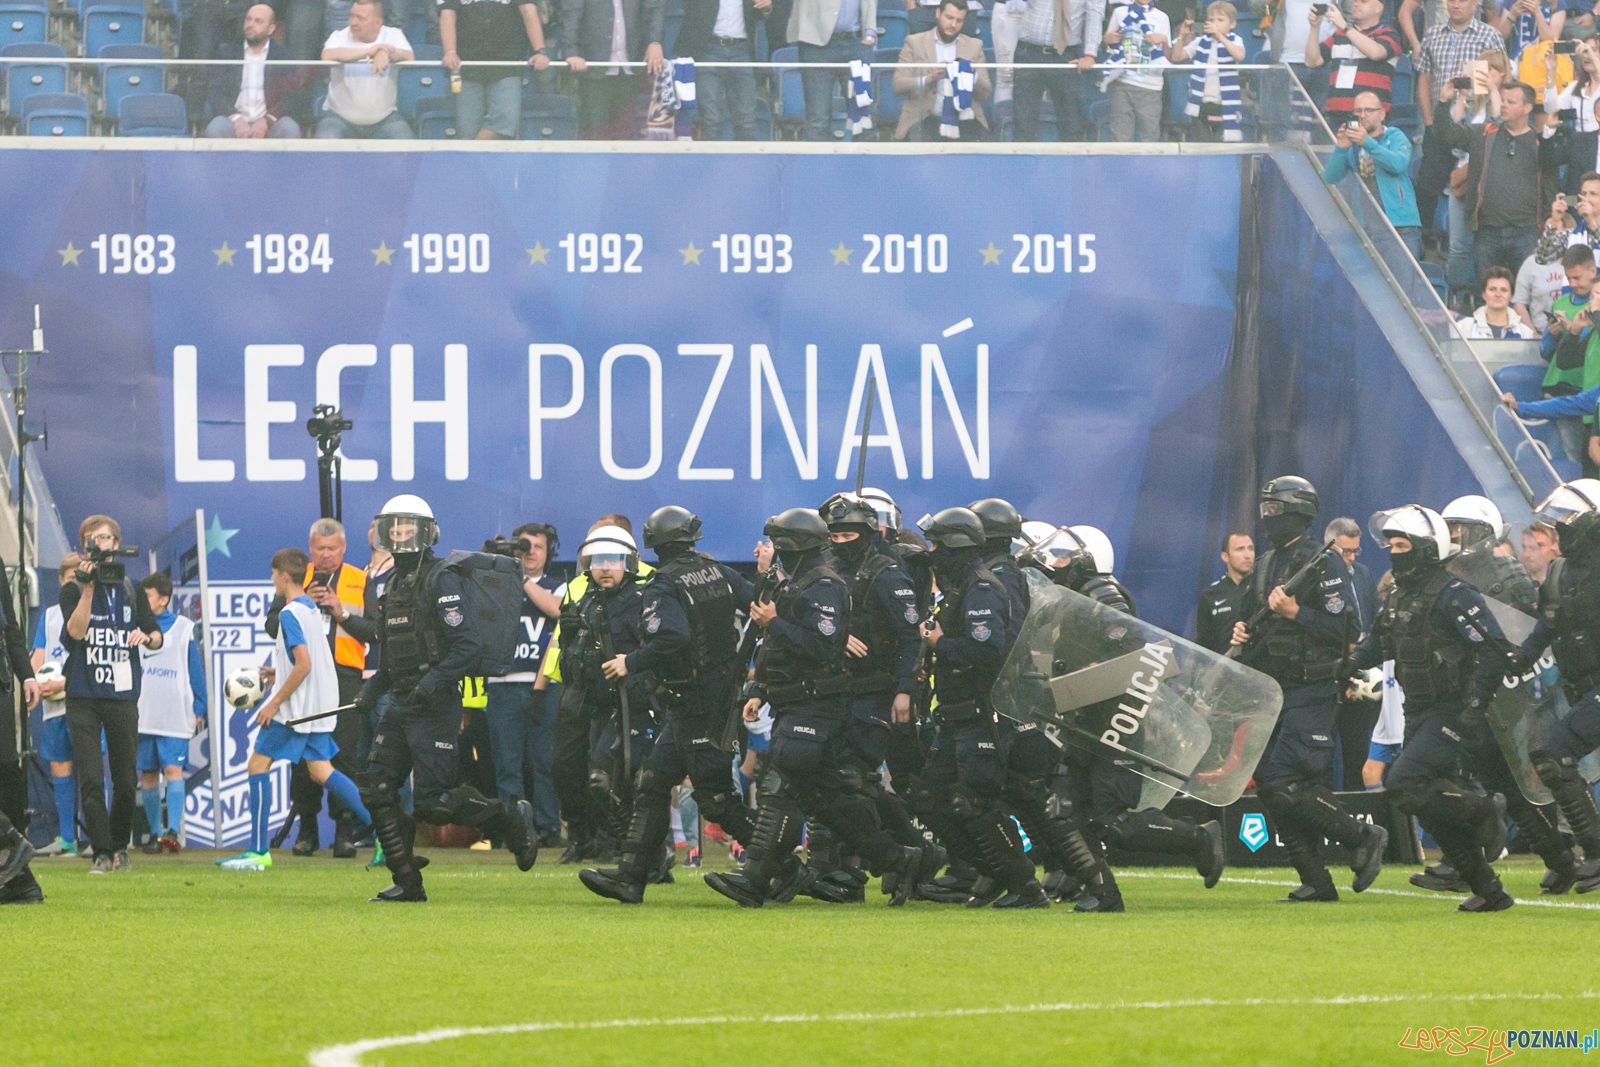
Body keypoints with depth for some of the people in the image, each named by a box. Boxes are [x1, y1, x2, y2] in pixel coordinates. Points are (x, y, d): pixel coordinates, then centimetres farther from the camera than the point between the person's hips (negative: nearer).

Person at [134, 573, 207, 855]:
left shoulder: (183, 628, 5)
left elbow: (196, 670, 9)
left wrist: (198, 709, 6)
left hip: (176, 713, -3)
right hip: (141, 713, 3)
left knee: (173, 769, -14)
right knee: (148, 774, 5)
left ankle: (173, 830, -22)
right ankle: (155, 832, 13)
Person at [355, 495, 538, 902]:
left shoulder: (440, 581, -10)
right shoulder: (395, 584, 16)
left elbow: (469, 642, -17)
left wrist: (436, 680, -25)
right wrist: (373, 687, 13)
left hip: (434, 705, -9)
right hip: (401, 704, 9)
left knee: (434, 800, -12)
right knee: (376, 788, 1)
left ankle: (511, 823, 9)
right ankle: (407, 883, 6)